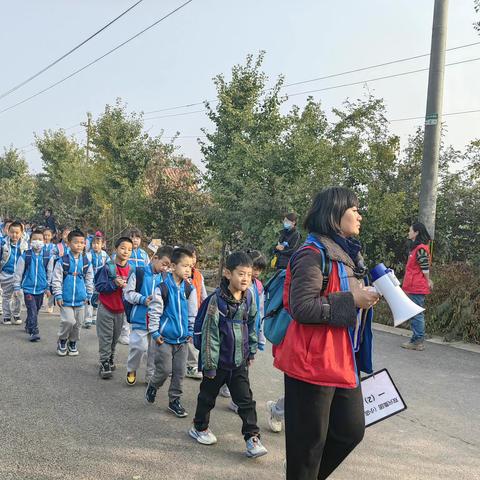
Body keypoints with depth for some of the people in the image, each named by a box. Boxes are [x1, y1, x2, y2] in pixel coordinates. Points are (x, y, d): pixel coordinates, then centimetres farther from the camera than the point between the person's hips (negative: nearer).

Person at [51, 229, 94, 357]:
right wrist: (58, 295, -8)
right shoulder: (62, 261, -7)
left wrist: (88, 295, 7)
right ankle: (62, 341, 16)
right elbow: (56, 279, -5)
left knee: (78, 323, 11)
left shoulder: (86, 262, 3)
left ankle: (73, 343, 33)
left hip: (80, 299, 4)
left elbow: (89, 280, 11)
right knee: (68, 321, -11)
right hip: (66, 299, -3)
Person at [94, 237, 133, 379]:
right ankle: (104, 363, 8)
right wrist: (114, 283, -23)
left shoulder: (131, 270, -2)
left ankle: (110, 359, 34)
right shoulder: (108, 268, -13)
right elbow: (99, 287, -13)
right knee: (105, 337, 0)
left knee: (115, 337, 16)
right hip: (106, 308, -4)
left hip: (121, 309, 4)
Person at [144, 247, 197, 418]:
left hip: (182, 339, 4)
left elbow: (193, 313, 8)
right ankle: (152, 387, 29)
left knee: (180, 371, 8)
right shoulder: (163, 288, -14)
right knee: (164, 369, -1)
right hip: (165, 337, -4)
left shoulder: (189, 289, 0)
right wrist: (155, 333, -7)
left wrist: (191, 332, 8)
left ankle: (174, 400, 23)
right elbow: (154, 311, -9)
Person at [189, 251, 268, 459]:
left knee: (245, 399, 3)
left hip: (240, 360, 4)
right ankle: (199, 427, 36)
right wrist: (210, 364, -14)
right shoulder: (217, 300, -19)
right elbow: (210, 333, -16)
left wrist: (252, 352, 15)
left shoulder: (249, 298, -2)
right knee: (208, 395, 16)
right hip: (219, 360, -4)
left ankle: (252, 437, 10)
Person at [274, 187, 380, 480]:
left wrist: (366, 296, 11)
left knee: (352, 430, 17)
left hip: (343, 361, 9)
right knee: (309, 440, 5)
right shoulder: (314, 254, -17)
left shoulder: (347, 253, 13)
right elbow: (302, 308, -24)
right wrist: (351, 301, -21)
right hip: (313, 363, -9)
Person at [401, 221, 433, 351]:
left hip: (417, 288, -10)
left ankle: (418, 342, 1)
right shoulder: (416, 248, 16)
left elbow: (425, 269, -15)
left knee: (417, 315, -5)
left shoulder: (421, 249, -16)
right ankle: (417, 340, 20)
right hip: (415, 287, 10)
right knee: (416, 314, 13)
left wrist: (427, 282, -3)